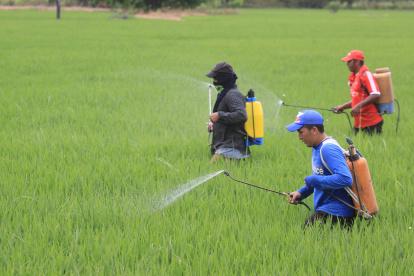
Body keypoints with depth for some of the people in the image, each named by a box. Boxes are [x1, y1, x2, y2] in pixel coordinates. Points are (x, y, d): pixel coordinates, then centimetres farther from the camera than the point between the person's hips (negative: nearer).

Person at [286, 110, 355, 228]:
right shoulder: (318, 147, 13)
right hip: (326, 209, 11)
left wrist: (313, 180, -22)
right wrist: (301, 192, 10)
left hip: (335, 213, -11)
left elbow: (345, 179, -31)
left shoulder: (328, 149, -19)